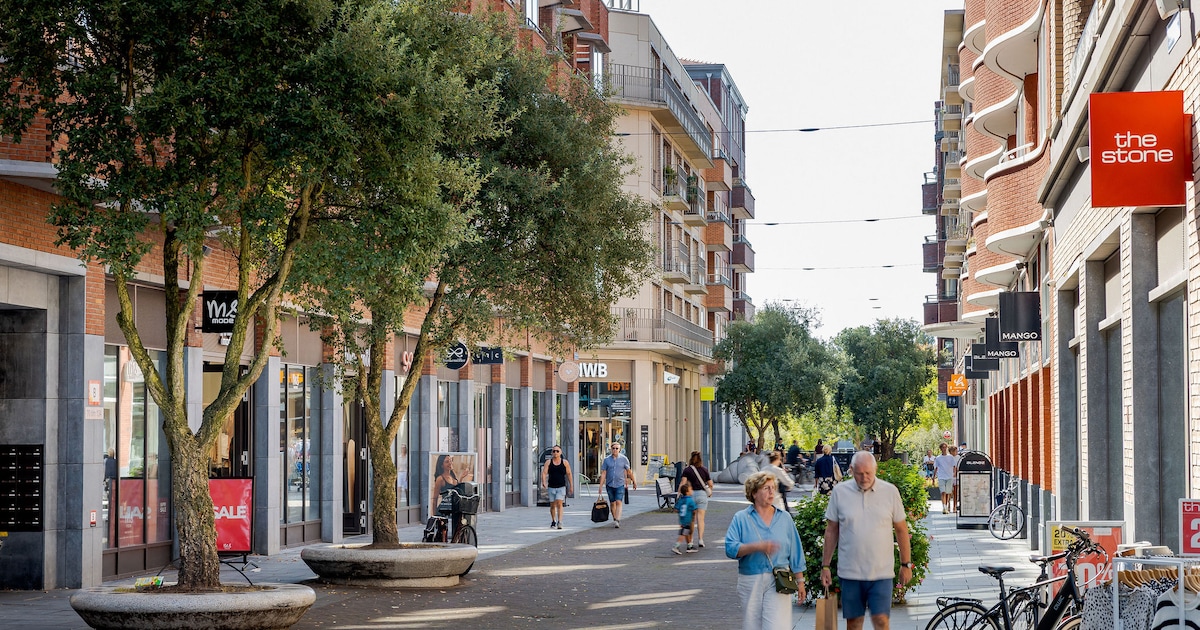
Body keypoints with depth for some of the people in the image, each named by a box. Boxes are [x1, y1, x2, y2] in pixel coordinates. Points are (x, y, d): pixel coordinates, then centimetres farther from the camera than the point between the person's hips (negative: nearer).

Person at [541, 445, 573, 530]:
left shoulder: (565, 462, 3)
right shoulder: (548, 462, 4)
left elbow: (569, 474, 8)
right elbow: (544, 473, -3)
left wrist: (571, 486, 9)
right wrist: (544, 482, -20)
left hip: (561, 487, -2)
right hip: (551, 487, 2)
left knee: (559, 503, -17)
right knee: (552, 505, 10)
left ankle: (559, 522, -22)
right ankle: (553, 521, 28)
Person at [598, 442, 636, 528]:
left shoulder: (624, 459, 0)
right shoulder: (606, 460, 2)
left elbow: (629, 472, 8)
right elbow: (603, 473, 1)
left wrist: (634, 482, 13)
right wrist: (601, 486, -4)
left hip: (620, 484, -2)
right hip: (609, 485, 2)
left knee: (619, 502, -14)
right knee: (612, 503, 9)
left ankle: (617, 521, -22)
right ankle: (615, 519, 24)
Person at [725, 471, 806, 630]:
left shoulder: (784, 518, 11)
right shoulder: (741, 518, 4)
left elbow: (795, 552, 14)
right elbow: (730, 548, -9)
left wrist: (800, 581, 11)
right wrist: (757, 546, -21)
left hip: (777, 582, 0)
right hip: (750, 581, 0)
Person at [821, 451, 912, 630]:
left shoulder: (890, 491, 0)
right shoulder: (840, 492, 2)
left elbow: (901, 529, 8)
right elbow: (831, 530, 8)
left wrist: (906, 564, 8)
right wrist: (825, 566, 8)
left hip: (881, 573, -1)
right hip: (850, 573, 1)